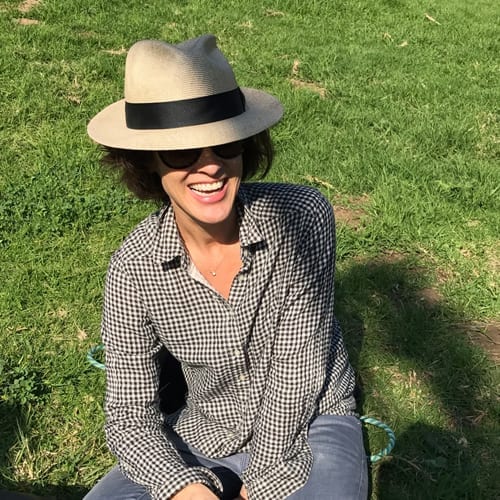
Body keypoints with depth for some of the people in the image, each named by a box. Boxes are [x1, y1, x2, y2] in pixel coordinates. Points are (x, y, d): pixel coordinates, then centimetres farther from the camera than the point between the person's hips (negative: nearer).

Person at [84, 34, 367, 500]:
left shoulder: (303, 217, -23)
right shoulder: (133, 268, -19)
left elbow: (297, 368, -19)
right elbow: (129, 414, -12)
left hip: (310, 422, -1)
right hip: (203, 437, 2)